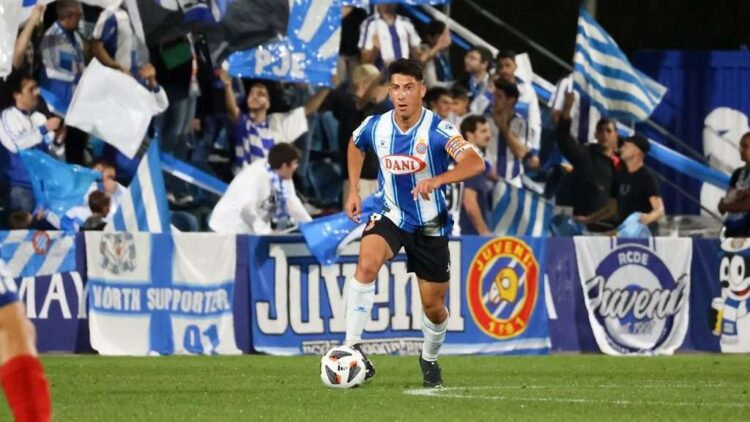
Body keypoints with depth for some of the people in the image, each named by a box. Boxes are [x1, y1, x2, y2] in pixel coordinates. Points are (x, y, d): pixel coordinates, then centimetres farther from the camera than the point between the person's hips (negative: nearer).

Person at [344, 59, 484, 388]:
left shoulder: (437, 131, -22)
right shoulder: (375, 127, -9)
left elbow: (475, 164, -37)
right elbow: (355, 146, 17)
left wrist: (437, 180, -52)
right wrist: (353, 191, 10)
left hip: (431, 225, -1)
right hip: (391, 216, 1)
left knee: (434, 306, 8)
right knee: (366, 265, -29)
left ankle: (430, 359, 38)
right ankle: (353, 346, -26)